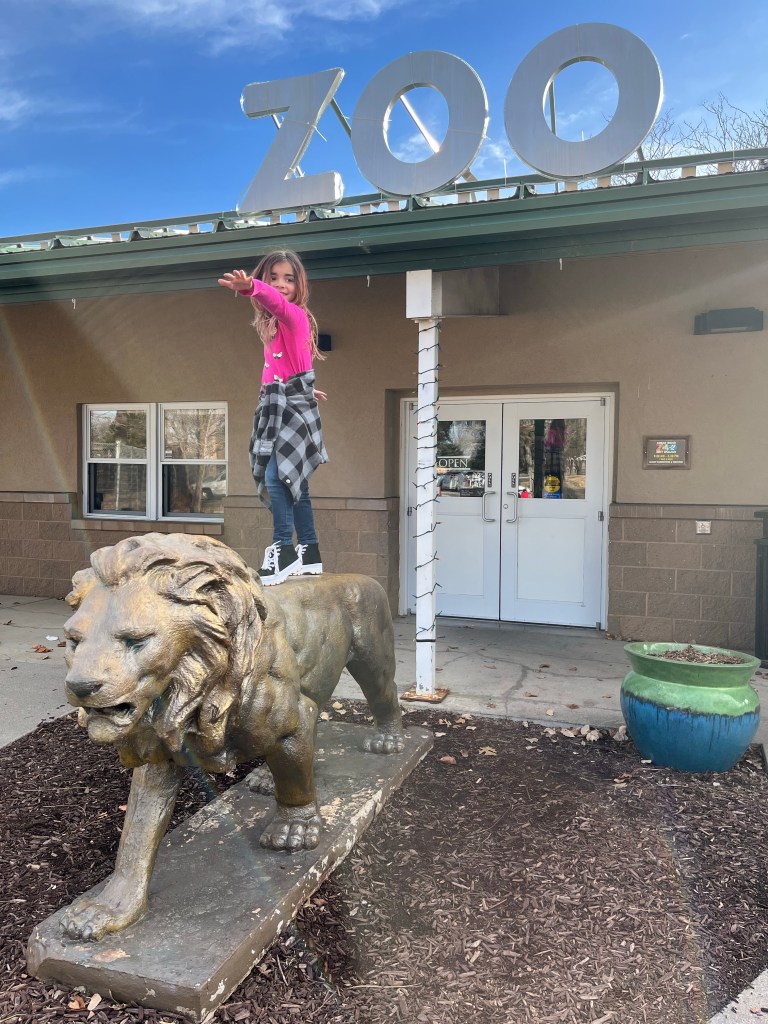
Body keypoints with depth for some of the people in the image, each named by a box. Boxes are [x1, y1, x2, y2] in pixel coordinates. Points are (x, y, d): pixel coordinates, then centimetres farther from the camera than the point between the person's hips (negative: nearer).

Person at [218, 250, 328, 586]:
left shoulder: (295, 315, -11)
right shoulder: (271, 322, 13)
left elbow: (277, 301, -35)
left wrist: (249, 287, -54)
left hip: (294, 405, -9)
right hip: (275, 404, 9)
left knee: (275, 475, -20)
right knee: (291, 481, 10)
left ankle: (283, 549, -13)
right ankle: (309, 552, 17)